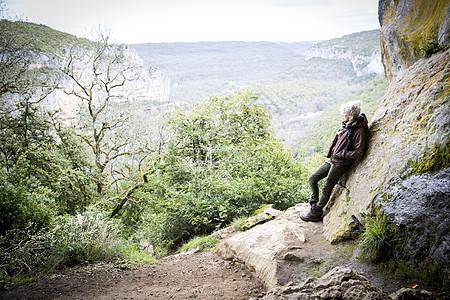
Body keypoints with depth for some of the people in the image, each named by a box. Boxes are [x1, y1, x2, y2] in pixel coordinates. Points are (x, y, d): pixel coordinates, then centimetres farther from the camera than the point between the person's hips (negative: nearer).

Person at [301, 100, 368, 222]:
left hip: (341, 164, -9)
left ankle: (315, 214, 8)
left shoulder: (359, 130, -17)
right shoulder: (347, 125, 9)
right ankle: (315, 205, 12)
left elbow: (359, 152, -20)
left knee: (327, 188, -2)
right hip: (332, 160, 9)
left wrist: (341, 154, -16)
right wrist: (332, 152, 11)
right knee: (313, 178, 6)